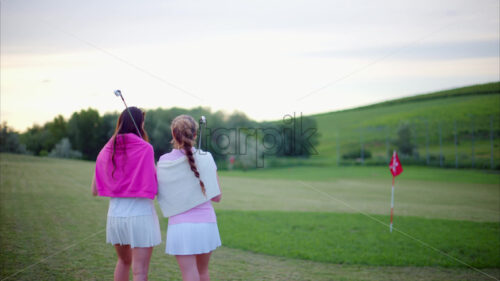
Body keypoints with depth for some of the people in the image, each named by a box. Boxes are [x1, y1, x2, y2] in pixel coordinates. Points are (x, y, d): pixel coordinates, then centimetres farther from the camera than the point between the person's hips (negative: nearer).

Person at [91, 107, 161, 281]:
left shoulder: (106, 152, 5)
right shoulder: (145, 148, -10)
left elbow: (94, 191, 8)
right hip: (141, 214, -5)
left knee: (124, 261, 27)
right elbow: (154, 188, -14)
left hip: (115, 214, 6)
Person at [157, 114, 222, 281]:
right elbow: (217, 196, -1)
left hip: (179, 225, -1)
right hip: (206, 223, 1)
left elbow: (162, 195, 2)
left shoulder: (164, 162, -3)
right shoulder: (206, 158, -3)